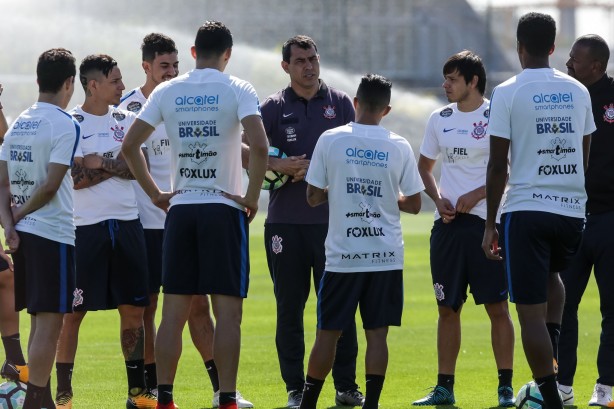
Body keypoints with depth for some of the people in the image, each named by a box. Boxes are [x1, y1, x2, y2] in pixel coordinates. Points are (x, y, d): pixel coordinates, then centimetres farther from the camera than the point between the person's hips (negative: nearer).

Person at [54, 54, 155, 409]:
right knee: (74, 312, -2)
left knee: (133, 309, 7)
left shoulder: (126, 120, 10)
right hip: (85, 228, -5)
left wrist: (99, 162, -9)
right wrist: (115, 166, -7)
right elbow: (75, 178, -13)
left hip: (127, 224, 5)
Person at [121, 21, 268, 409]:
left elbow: (130, 145, 5)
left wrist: (156, 194, 10)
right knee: (228, 312, -2)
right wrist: (252, 197, -9)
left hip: (180, 209, 3)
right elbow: (260, 146, -19)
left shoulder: (167, 92, 7)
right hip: (224, 210, -3)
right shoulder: (237, 90, -5)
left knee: (174, 311, 7)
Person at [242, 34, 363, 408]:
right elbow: (247, 153, 0)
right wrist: (281, 166, -15)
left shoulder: (340, 102, 8)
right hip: (285, 220, 0)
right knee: (289, 308, 3)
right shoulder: (273, 108, 6)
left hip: (332, 219, 0)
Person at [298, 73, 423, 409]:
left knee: (328, 333, 7)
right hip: (386, 255, 0)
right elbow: (413, 204, 5)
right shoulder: (399, 147, -1)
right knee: (377, 334, 2)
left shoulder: (330, 140, -3)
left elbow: (313, 197, 2)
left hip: (343, 255, 0)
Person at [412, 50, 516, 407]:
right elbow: (425, 166, 21)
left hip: (487, 220, -5)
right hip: (448, 222, 5)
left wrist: (477, 194, -14)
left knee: (497, 306, -4)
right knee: (448, 307, 7)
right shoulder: (440, 120, 10)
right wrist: (438, 197, 4)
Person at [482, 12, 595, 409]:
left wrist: (491, 224, 1)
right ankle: (551, 356, 14)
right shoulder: (578, 91, 8)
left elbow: (498, 164, -5)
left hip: (526, 211, -5)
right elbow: (585, 158, 14)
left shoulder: (508, 93, -5)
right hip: (572, 210, 5)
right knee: (551, 275, 32)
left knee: (532, 312, -1)